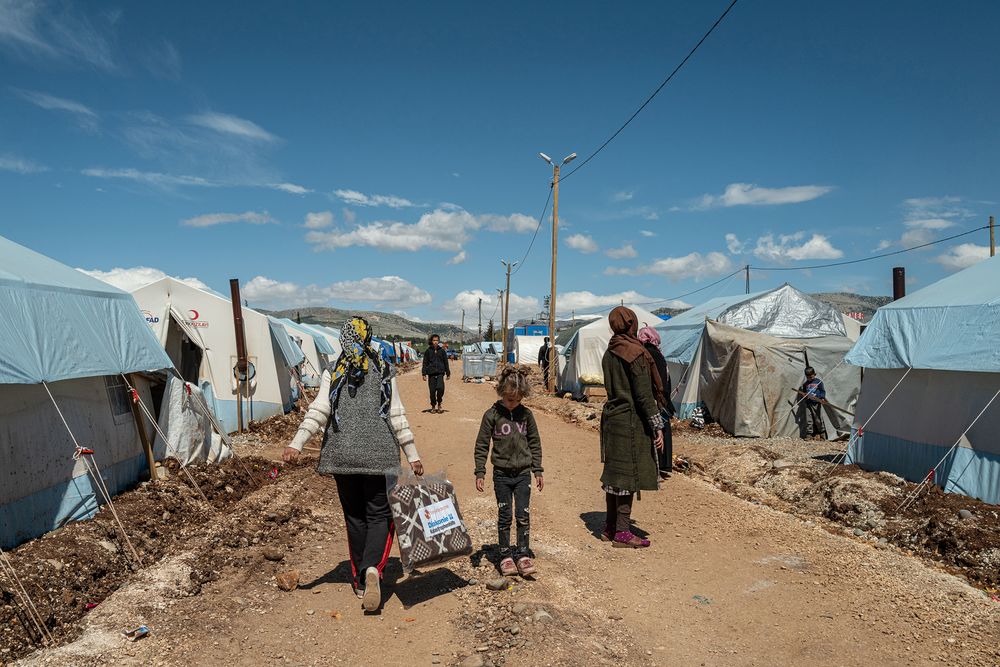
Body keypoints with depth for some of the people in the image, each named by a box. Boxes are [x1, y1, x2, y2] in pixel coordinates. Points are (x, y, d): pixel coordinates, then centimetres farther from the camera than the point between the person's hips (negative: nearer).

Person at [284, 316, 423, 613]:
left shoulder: (333, 372, 4)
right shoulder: (385, 372, 3)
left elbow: (318, 411, -9)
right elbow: (397, 416, 1)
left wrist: (296, 443, -13)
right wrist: (412, 454, 5)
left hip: (343, 454, 1)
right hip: (379, 454, -1)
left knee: (354, 517, 14)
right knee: (379, 515, 4)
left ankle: (361, 581, 22)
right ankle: (372, 568, -21)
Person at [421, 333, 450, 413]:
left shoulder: (442, 351, 8)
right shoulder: (428, 351, 6)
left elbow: (446, 362, 13)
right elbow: (425, 363, 7)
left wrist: (448, 373, 12)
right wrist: (424, 373, -1)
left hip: (440, 373, 0)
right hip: (431, 373, 0)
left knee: (440, 388, -17)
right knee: (432, 390, 1)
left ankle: (439, 404, 3)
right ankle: (433, 406, 17)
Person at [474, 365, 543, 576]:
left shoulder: (526, 414, 0)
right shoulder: (492, 415, -8)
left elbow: (535, 443, 9)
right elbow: (481, 445, -3)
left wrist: (538, 471, 8)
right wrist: (480, 472, -7)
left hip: (523, 474, 2)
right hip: (502, 474, -2)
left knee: (523, 516, 3)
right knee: (504, 517, 6)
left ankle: (523, 555, 15)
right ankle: (506, 556, 19)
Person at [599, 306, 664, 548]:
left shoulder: (609, 353, 10)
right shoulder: (635, 353, -15)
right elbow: (644, 394, -17)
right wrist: (657, 426, -12)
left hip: (611, 418, 8)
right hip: (631, 421, -8)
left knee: (615, 474, 15)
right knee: (628, 474, -1)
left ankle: (610, 527, 23)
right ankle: (622, 531, 5)